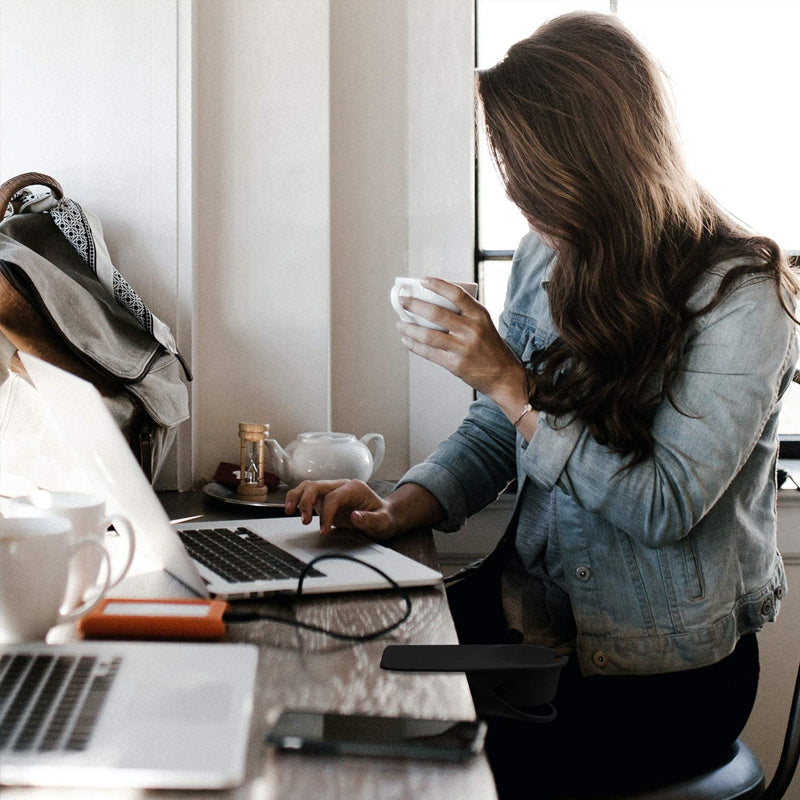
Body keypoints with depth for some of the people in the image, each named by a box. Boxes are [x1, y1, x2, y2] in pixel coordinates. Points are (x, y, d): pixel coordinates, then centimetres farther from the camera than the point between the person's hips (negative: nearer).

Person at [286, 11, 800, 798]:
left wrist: (511, 382, -21)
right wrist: (399, 510, -10)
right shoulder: (547, 257, 4)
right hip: (536, 611, 6)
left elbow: (665, 506, -20)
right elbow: (492, 434, 9)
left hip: (670, 668, -5)